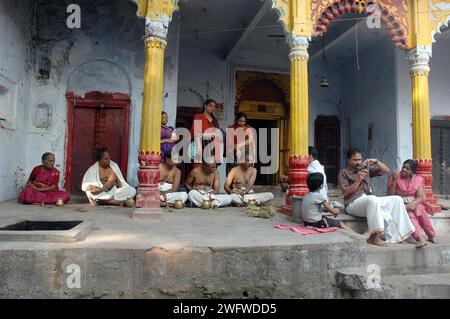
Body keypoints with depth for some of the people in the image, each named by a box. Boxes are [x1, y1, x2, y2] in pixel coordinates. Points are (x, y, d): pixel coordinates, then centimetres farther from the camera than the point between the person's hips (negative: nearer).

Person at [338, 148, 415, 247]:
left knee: (397, 199, -8)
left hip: (371, 200, 7)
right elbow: (345, 193, -6)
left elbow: (386, 171, 15)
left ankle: (396, 236, -14)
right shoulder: (344, 173, 3)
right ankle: (373, 237, -34)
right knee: (372, 200, -37)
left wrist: (376, 162, -1)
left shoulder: (366, 168, 18)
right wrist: (357, 181, -15)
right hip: (353, 203, -6)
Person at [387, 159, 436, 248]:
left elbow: (420, 197, -3)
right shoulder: (394, 177, -1)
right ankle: (420, 239, -45)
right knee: (409, 213, -33)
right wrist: (394, 181, -18)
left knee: (420, 208, -31)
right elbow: (390, 195, -7)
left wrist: (414, 203, -25)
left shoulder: (418, 179, 5)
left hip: (414, 203, 2)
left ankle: (431, 236, -22)